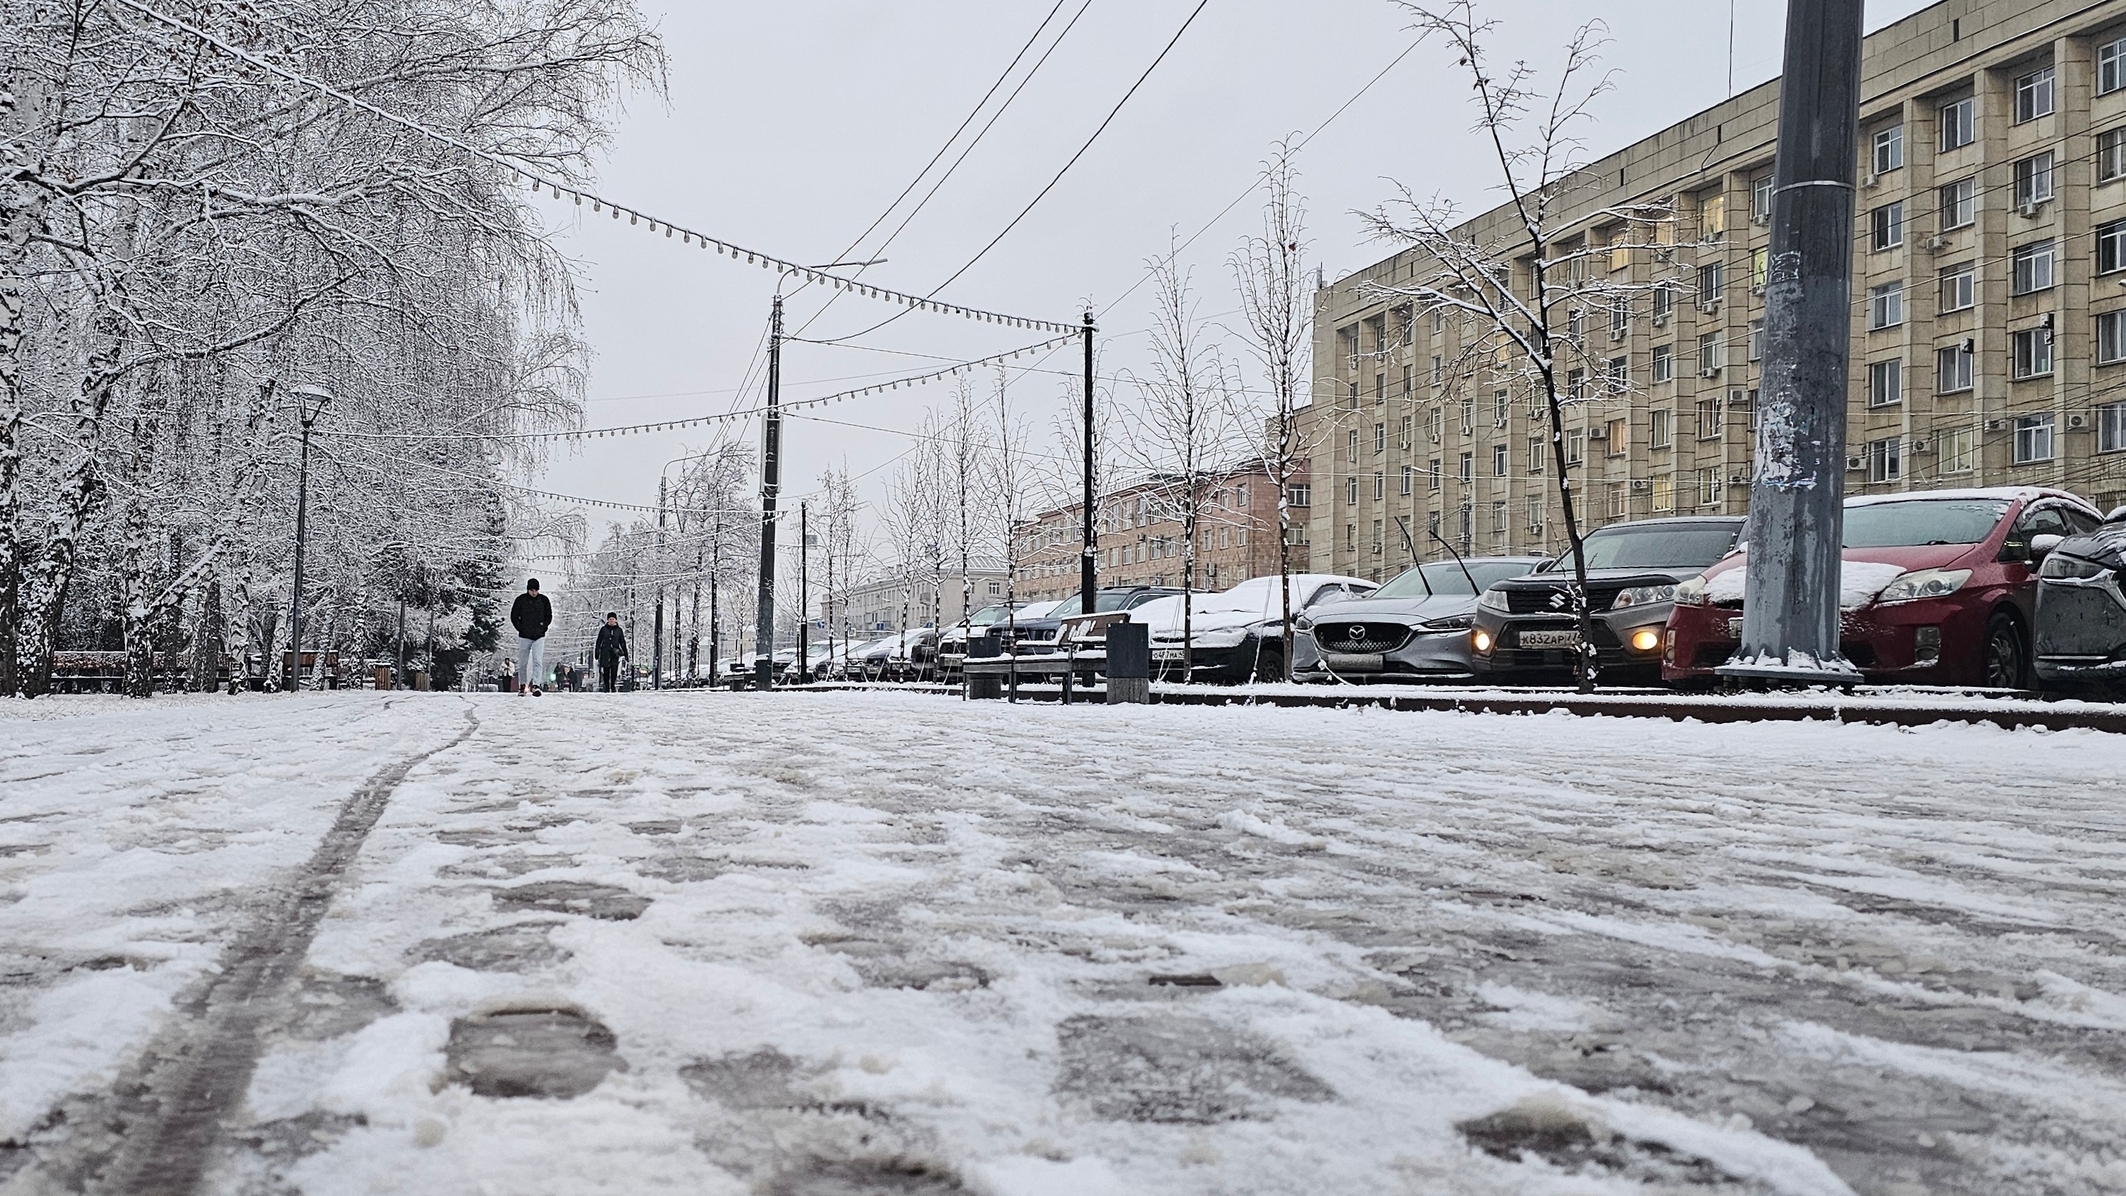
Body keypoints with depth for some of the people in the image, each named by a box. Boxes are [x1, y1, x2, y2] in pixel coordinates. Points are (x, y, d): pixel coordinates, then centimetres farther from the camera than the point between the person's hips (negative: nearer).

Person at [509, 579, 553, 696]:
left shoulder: (544, 600, 2)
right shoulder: (521, 600, -1)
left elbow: (549, 616, 11)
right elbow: (514, 616, 5)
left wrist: (543, 628, 0)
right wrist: (520, 628, -3)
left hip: (539, 637, 0)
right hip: (524, 637, 0)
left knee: (538, 661, -13)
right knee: (522, 663, 8)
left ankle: (535, 685, -19)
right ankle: (522, 685, 21)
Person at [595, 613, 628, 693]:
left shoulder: (619, 630, 10)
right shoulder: (603, 629, 6)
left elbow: (622, 642, 14)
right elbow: (599, 641, 8)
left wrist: (625, 653, 11)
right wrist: (597, 652, 4)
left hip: (615, 653, 1)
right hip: (605, 652, -1)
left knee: (614, 670, -7)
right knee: (606, 670, -2)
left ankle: (613, 686, 2)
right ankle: (606, 687, 3)